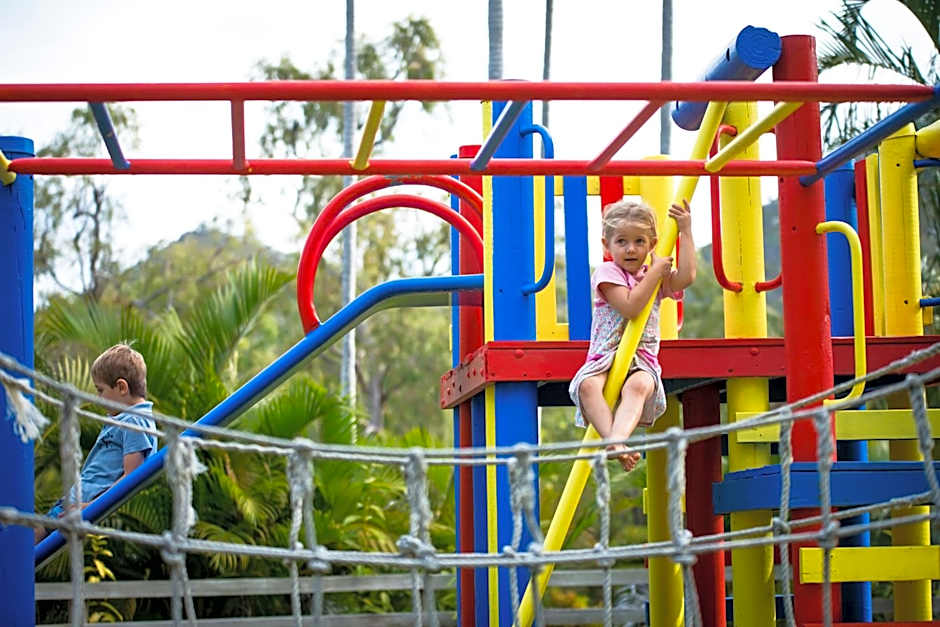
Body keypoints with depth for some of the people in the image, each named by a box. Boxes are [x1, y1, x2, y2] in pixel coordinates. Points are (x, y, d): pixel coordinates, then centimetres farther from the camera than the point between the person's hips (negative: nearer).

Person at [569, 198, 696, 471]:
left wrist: (686, 231, 2)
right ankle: (614, 443, -51)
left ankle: (618, 436, -56)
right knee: (588, 385, -37)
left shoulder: (658, 278, 18)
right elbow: (631, 307, -12)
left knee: (638, 385, -36)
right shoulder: (607, 273, 3)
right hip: (605, 358, -2)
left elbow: (687, 276, -3)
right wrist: (655, 271, -8)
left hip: (642, 361, 2)